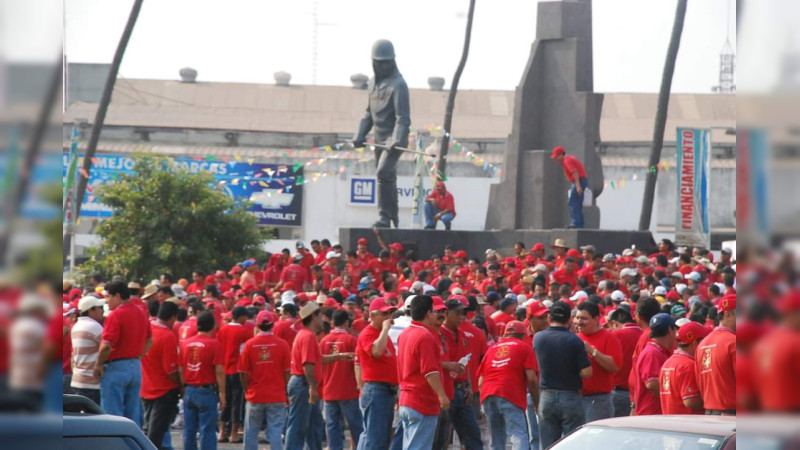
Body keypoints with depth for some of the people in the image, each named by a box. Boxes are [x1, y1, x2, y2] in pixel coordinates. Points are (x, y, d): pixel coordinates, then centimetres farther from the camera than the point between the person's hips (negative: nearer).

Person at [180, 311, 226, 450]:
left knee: (189, 430, 10)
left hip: (189, 391, 5)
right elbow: (219, 371, -13)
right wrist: (222, 394, -8)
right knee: (207, 431, -2)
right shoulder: (214, 344, -10)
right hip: (207, 392, -5)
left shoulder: (185, 343, 5)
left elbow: (180, 369, 8)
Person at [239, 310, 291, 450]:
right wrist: (286, 392, 9)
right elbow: (287, 372, -3)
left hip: (255, 396, 1)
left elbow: (243, 373, -2)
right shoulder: (282, 344, -6)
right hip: (277, 396, -1)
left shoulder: (249, 344, -5)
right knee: (275, 432, 0)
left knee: (251, 433, 10)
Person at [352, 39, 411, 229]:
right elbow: (369, 113, 22)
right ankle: (393, 217, 20)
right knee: (387, 178, 12)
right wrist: (360, 135, 12)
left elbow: (403, 117, -17)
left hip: (394, 140, -8)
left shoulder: (398, 84, -11)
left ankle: (385, 217, -20)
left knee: (384, 172, -21)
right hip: (380, 139, 8)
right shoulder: (373, 83, 14)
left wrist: (397, 140, -29)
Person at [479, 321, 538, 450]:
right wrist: (536, 403, 6)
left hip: (487, 396, 5)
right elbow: (531, 378, -1)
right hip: (511, 396, -5)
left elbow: (480, 382, 21)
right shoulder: (524, 348, 10)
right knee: (519, 437, -13)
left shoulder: (492, 349, 25)